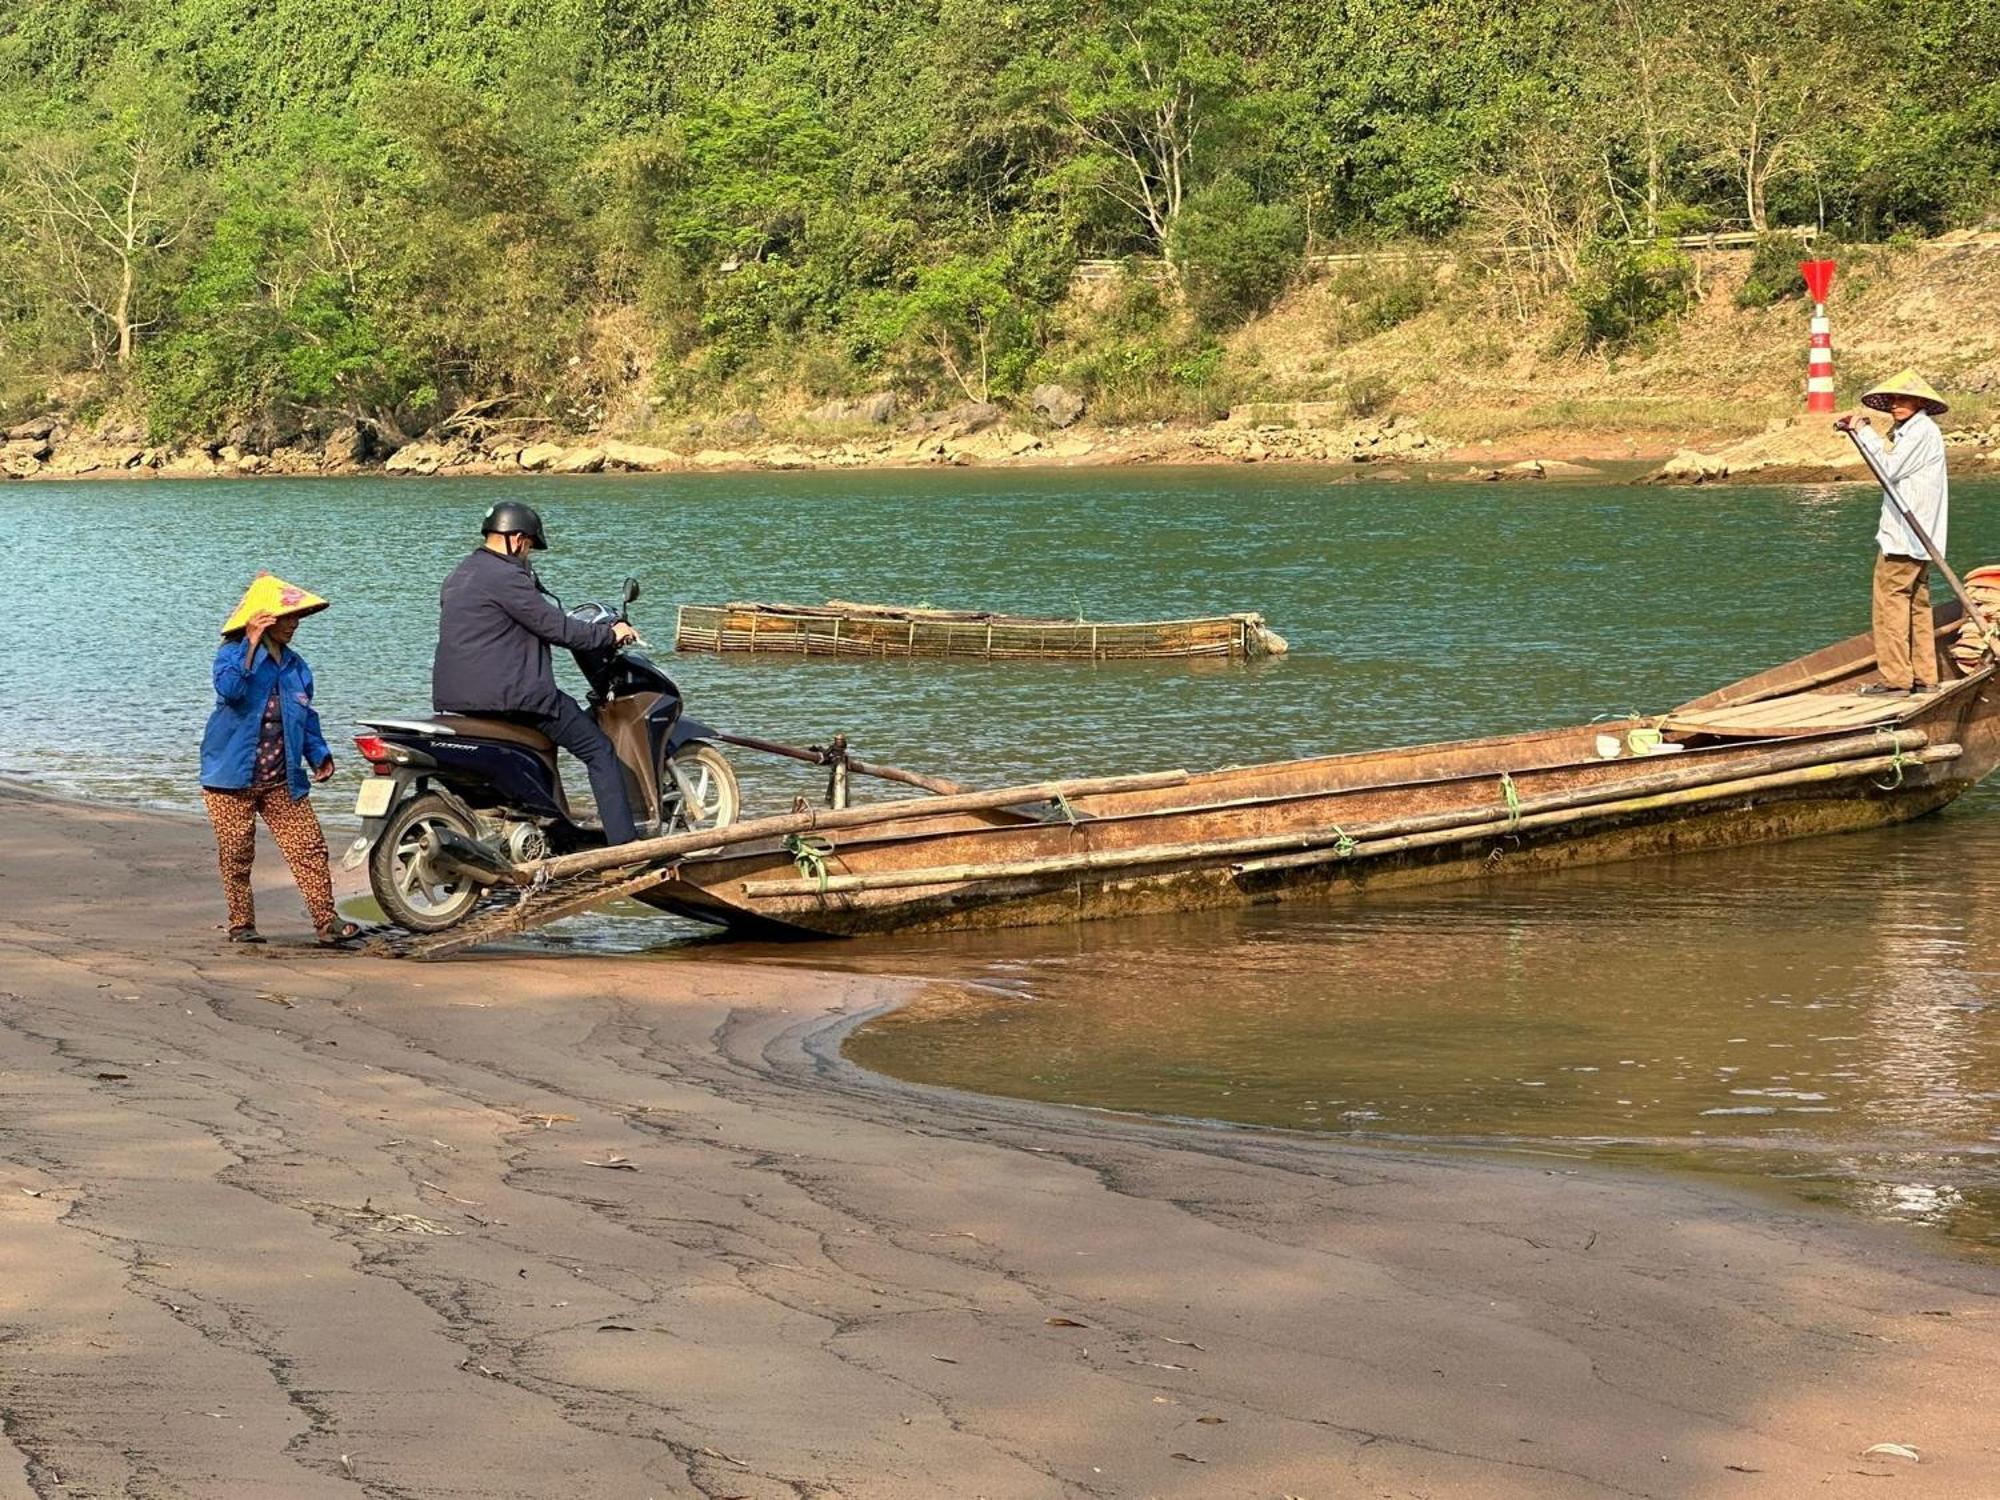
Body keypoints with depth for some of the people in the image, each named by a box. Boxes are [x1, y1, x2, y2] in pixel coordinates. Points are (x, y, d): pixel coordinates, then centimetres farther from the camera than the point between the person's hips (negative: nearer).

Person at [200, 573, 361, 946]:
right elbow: (229, 688, -28)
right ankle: (241, 924, 15)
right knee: (236, 856, 2)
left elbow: (306, 717, 20)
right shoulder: (232, 654, -5)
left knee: (309, 848, -5)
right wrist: (252, 645, -28)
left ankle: (327, 921, -5)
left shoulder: (295, 666, 12)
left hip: (282, 782, 4)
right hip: (233, 779, -4)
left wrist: (319, 754, 6)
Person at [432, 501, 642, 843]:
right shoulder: (506, 577, -14)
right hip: (509, 697, -10)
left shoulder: (458, 577, 17)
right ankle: (624, 845, -8)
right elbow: (556, 628, -14)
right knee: (599, 750, -2)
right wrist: (610, 633, 0)